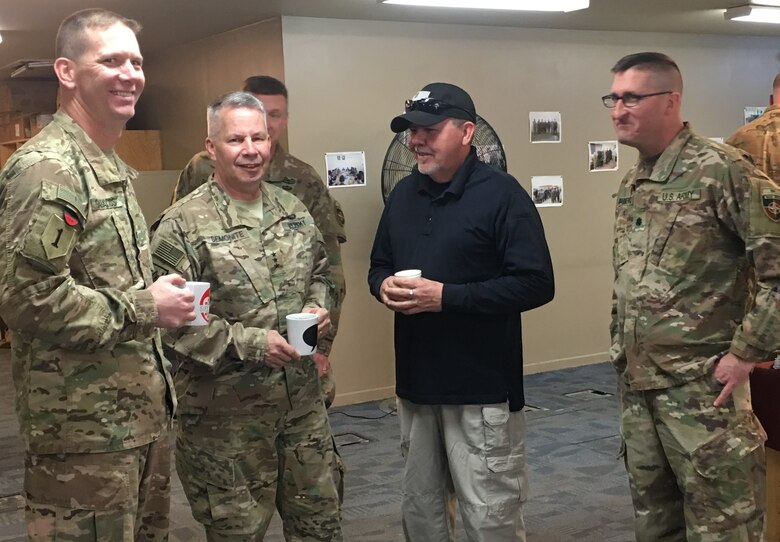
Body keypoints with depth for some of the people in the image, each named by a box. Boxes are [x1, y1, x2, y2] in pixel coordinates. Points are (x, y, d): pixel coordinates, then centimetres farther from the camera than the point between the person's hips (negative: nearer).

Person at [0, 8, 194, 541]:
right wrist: (144, 308, -18)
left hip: (143, 411, 9)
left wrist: (162, 297, 10)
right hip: (84, 424, -9)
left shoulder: (115, 168, 16)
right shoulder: (45, 168, -16)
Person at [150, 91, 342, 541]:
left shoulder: (293, 209, 7)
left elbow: (320, 272, 21)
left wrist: (318, 308, 0)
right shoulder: (182, 225, -13)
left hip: (303, 398, 6)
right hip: (227, 412, -5)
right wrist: (249, 342, -22)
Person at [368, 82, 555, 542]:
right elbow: (379, 265, 22)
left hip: (482, 389, -7)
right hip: (416, 383, 7)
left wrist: (443, 296, -22)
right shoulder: (404, 195, 11)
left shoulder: (502, 194, -11)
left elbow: (536, 284, -17)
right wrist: (384, 286, -4)